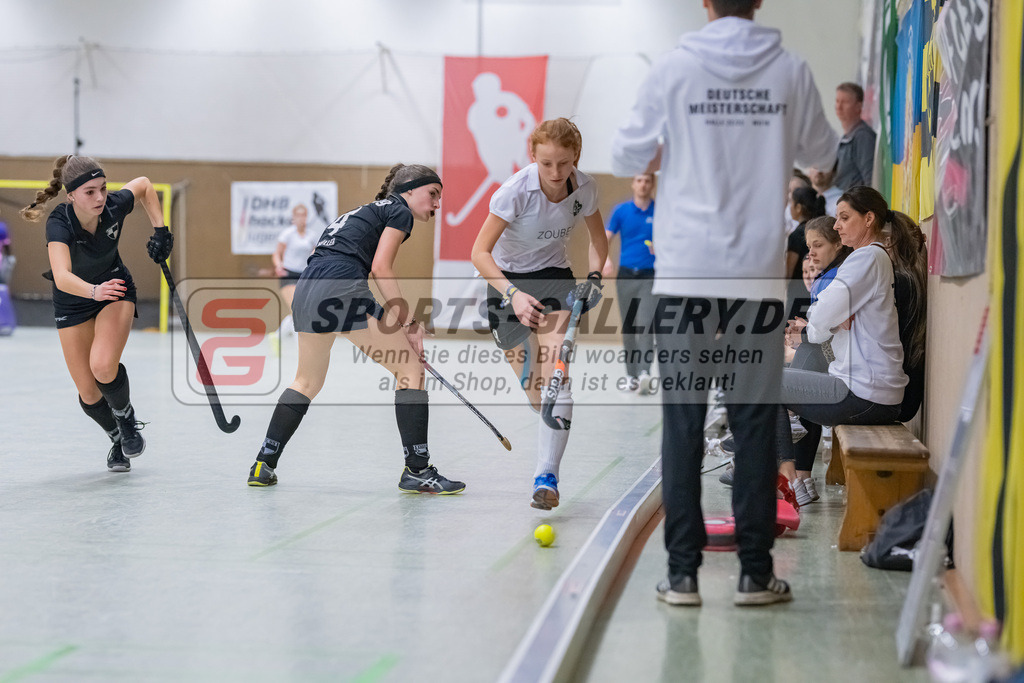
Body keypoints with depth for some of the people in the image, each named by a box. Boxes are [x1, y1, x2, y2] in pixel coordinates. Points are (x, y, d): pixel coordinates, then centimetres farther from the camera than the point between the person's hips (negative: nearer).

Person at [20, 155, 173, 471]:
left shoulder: (115, 206, -24)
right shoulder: (59, 223, -33)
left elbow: (143, 185, 0)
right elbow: (62, 277, -49)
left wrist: (160, 230, -6)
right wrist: (95, 290, -66)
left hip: (115, 289, 0)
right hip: (73, 301, 0)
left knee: (103, 366, -26)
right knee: (88, 394, 0)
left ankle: (126, 416, 5)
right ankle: (118, 438, 30)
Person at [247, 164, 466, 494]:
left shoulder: (362, 212, 32)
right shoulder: (399, 210, 8)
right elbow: (381, 268, -6)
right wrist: (409, 322, -6)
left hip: (305, 290, 9)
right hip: (342, 289, -9)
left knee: (307, 381, 26)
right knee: (411, 370, 1)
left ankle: (263, 466, 26)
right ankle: (417, 470, -1)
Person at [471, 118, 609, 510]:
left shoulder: (584, 189, -13)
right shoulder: (516, 191, -25)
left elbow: (598, 236, 8)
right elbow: (480, 252, -24)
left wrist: (594, 276, -9)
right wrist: (513, 294, -37)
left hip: (555, 278, 1)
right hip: (505, 280, -1)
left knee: (554, 373, -20)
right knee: (533, 390, -1)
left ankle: (547, 477, -21)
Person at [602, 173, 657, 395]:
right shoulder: (621, 210, 5)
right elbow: (605, 239, 4)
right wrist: (606, 259, -16)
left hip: (650, 276, -2)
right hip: (626, 275, 2)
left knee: (645, 325, -16)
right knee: (628, 327, 7)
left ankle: (644, 373, -26)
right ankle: (631, 375, 15)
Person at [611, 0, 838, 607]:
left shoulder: (675, 68, -3)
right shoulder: (791, 71, 1)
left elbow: (627, 158, 4)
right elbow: (823, 156, 15)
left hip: (685, 271, -1)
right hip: (759, 273, 1)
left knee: (683, 422, 4)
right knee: (755, 423, 6)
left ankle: (683, 572, 4)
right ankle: (756, 572, 9)